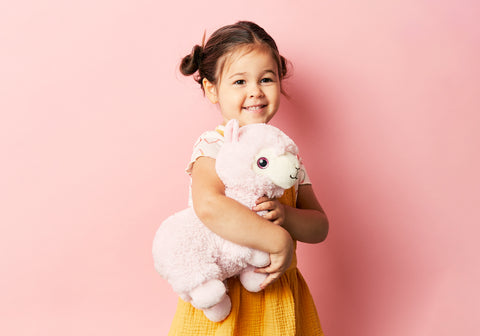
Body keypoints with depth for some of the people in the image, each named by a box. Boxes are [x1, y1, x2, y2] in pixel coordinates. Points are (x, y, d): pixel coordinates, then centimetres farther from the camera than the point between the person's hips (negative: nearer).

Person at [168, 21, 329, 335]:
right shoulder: (214, 146, -13)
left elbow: (320, 227, 2)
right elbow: (209, 206, -34)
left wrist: (285, 215, -18)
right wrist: (279, 241, -29)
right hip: (222, 299, -5)